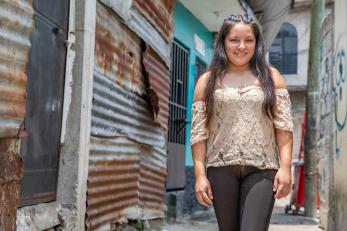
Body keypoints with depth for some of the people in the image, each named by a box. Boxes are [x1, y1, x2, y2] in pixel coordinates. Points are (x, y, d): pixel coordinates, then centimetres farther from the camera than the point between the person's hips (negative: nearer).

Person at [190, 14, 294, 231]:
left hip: (261, 169, -1)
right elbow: (199, 132, 4)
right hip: (221, 168, 1)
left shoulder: (271, 77, 9)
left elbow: (284, 125, 3)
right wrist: (200, 175, -4)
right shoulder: (207, 81, 8)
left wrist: (285, 167, -8)